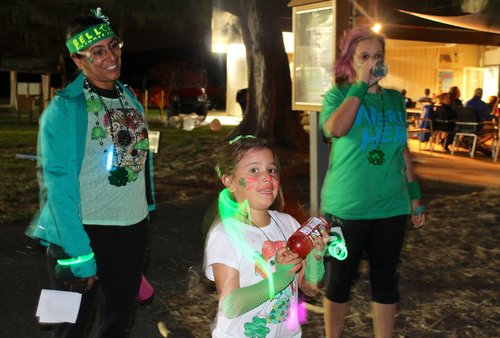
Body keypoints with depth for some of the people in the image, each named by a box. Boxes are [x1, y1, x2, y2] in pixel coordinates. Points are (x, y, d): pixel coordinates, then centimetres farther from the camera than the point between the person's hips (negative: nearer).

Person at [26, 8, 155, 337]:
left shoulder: (130, 98, 6)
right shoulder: (65, 108, -15)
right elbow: (58, 183, -19)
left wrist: (147, 208, 12)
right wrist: (78, 254, -23)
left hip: (134, 228, 6)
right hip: (85, 232, -6)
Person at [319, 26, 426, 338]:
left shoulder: (396, 99, 8)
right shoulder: (338, 95, -3)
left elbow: (403, 151, 14)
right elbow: (335, 129, -26)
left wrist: (415, 196, 13)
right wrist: (361, 85, -18)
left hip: (391, 207, 3)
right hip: (346, 206, -3)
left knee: (386, 279, 11)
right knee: (339, 278, 8)